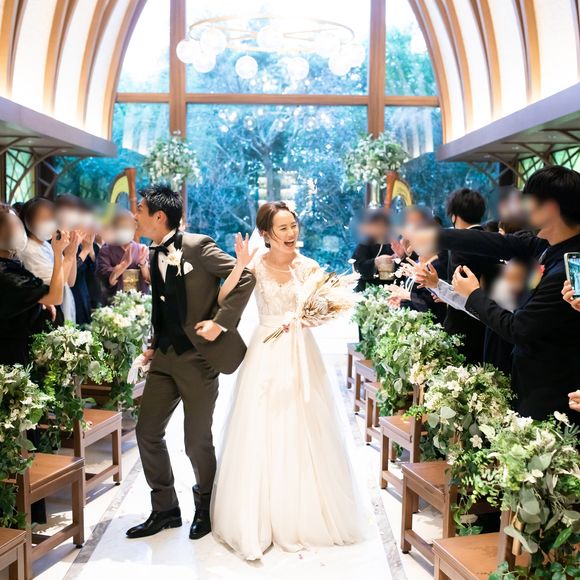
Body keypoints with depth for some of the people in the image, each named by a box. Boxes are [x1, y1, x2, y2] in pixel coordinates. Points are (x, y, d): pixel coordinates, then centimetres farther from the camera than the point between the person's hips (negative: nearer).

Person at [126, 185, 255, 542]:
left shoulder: (198, 246, -12)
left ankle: (205, 508, 29)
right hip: (165, 357, 7)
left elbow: (245, 278, -15)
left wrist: (220, 322, -17)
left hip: (198, 357, -7)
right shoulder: (155, 256, 11)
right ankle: (165, 509, 25)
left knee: (197, 441, 3)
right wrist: (155, 345, 10)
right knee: (147, 433, 8)